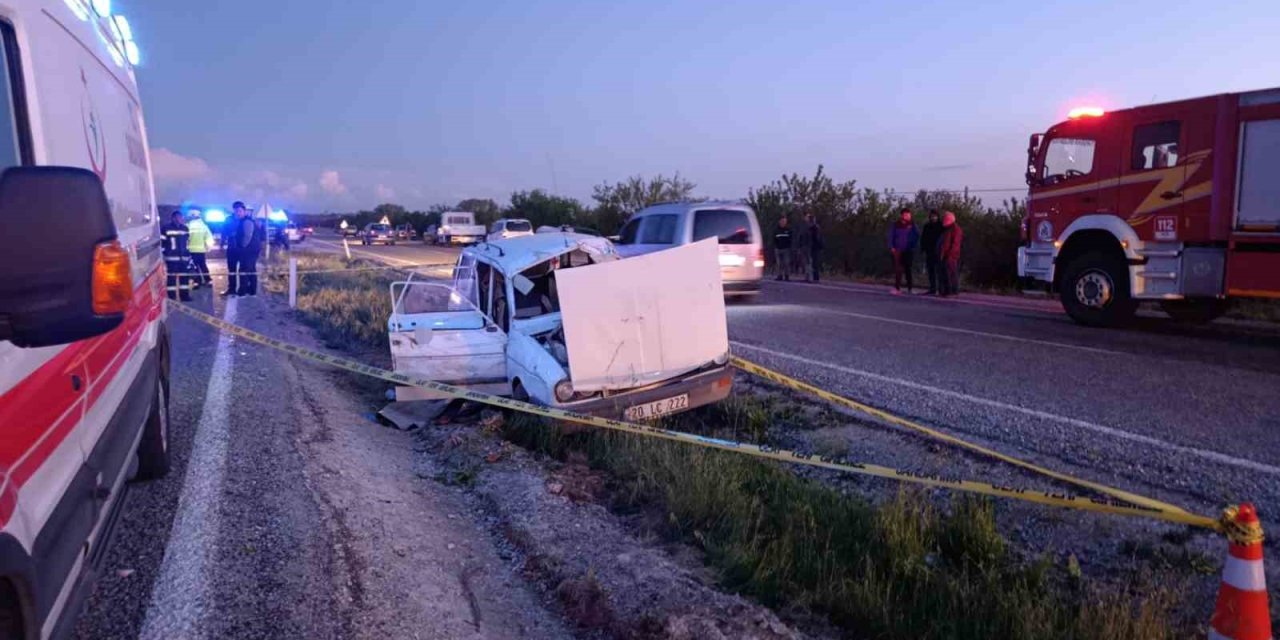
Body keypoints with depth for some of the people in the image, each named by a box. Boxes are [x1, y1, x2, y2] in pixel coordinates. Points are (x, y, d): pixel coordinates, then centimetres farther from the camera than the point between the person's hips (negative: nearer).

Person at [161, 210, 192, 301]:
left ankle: (184, 295, 18)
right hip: (171, 258, -6)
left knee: (184, 277, 9)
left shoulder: (184, 228, 14)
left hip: (183, 257, 6)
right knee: (171, 277, -3)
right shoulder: (166, 228, -4)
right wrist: (162, 254, -8)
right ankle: (172, 298, 1)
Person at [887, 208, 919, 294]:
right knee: (898, 269, -8)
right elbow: (891, 237, 3)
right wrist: (892, 247, -6)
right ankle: (897, 287, -8)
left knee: (908, 268, 6)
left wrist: (913, 245, -2)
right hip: (897, 250, -1)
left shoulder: (912, 225, 4)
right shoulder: (895, 225, 2)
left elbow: (917, 235, 9)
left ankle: (909, 288, 13)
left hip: (908, 250, 1)